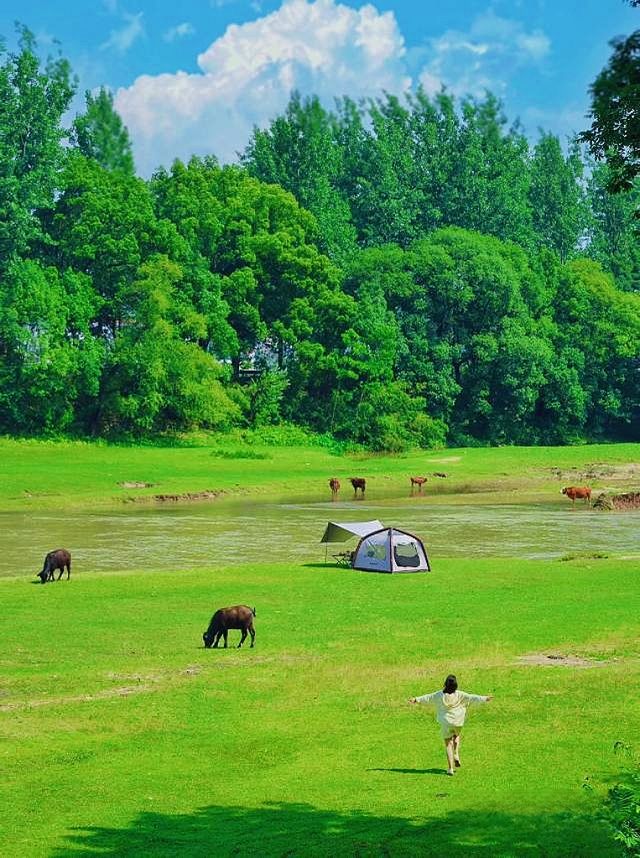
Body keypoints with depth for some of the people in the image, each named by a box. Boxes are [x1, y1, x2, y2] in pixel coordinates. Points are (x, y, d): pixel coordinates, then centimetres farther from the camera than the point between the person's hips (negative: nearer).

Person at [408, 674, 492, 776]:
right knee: (456, 736, 32)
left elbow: (428, 698, 6)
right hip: (457, 723, 0)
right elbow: (471, 698, -6)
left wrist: (416, 699, 20)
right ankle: (456, 755, 14)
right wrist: (484, 699, 3)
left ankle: (450, 768, 2)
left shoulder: (440, 695, -5)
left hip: (445, 723, 0)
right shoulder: (459, 695, -9)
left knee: (448, 744, 6)